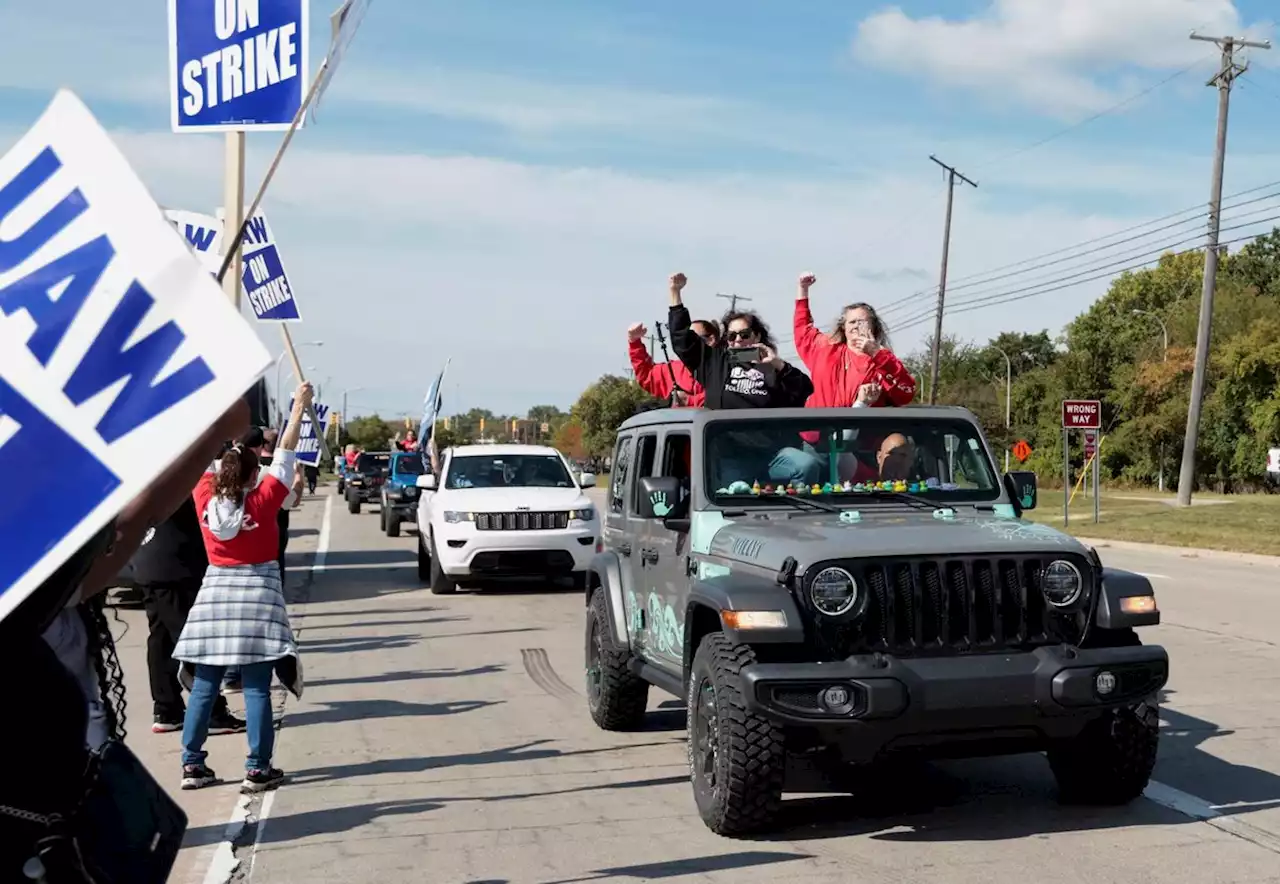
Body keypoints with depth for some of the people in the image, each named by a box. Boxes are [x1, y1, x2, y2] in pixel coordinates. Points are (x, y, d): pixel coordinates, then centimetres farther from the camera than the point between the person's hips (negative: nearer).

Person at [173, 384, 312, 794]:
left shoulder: (206, 500, -2)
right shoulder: (263, 501, -10)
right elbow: (285, 453, -6)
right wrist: (299, 407, 1)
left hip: (214, 593, 4)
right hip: (257, 594, -4)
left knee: (203, 686, 9)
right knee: (256, 688, -2)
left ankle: (192, 765, 12)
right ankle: (258, 770, -1)